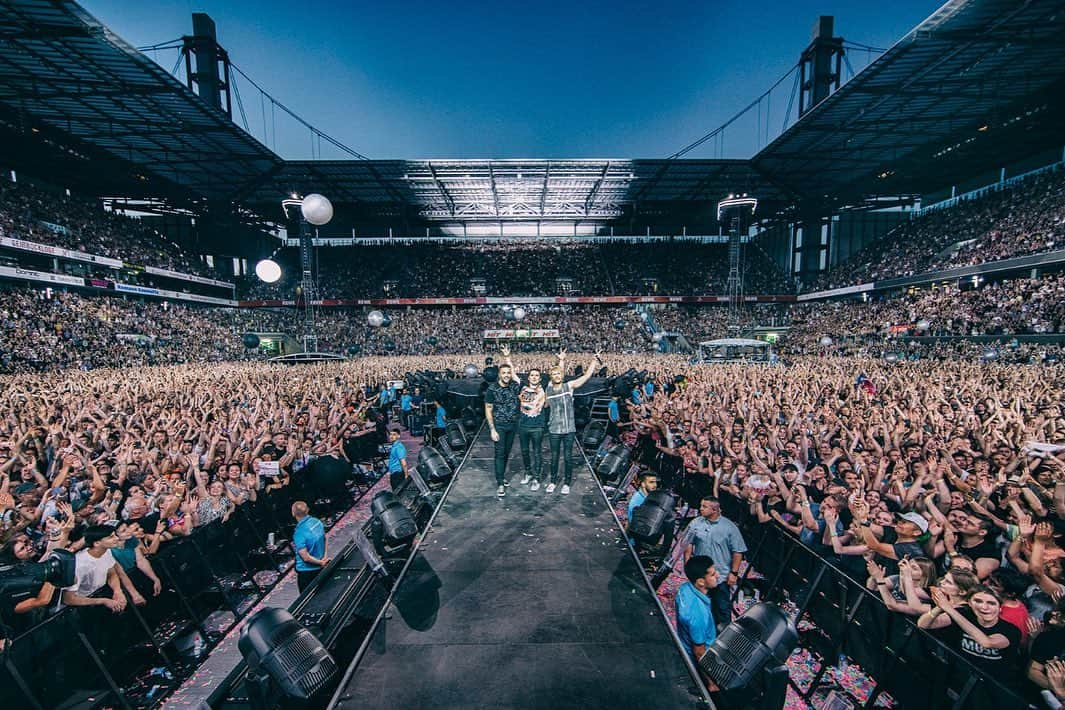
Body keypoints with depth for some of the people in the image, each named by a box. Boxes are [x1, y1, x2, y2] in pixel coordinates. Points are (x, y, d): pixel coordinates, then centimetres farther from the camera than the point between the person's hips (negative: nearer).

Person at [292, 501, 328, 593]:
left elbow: (306, 557, -24)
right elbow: (324, 539, 6)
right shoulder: (317, 521, -7)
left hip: (306, 570, -6)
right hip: (320, 568, 6)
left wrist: (320, 562, -10)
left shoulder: (299, 532, -26)